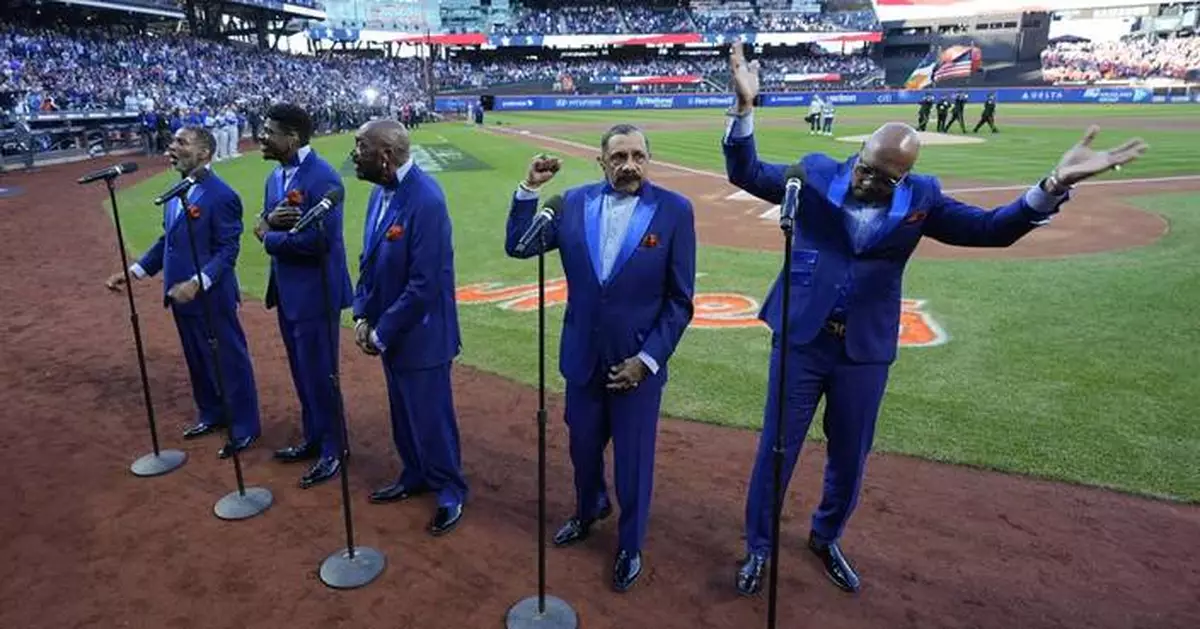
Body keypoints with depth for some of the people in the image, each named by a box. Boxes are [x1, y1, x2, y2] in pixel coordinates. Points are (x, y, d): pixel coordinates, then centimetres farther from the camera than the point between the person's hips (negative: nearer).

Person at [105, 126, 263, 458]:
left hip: (212, 298, -9)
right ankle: (212, 414, 39)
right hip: (181, 296, 9)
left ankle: (245, 427, 18)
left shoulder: (221, 196, -18)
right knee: (197, 360, 21)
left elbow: (227, 250, -20)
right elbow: (167, 241, 15)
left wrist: (197, 283, -31)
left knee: (230, 362, 4)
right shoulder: (177, 191, 9)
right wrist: (134, 271, 10)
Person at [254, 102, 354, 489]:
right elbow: (263, 227, 12)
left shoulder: (322, 178, -19)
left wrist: (269, 237, -12)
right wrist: (268, 220, -12)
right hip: (287, 291, 9)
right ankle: (313, 439, 35)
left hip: (315, 293, -9)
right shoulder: (275, 177, 11)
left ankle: (333, 450, 18)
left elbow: (318, 239, -26)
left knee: (320, 376, 2)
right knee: (302, 374, 19)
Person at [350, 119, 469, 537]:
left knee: (431, 417, 8)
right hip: (388, 332, 8)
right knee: (404, 414, 22)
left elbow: (425, 285, -25)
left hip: (419, 336, -8)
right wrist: (363, 315, 1)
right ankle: (415, 476, 43)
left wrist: (383, 332, -17)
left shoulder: (425, 201, -25)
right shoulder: (380, 191, 2)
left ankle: (450, 491, 29)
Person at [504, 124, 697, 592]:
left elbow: (679, 301, -9)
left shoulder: (674, 210, -11)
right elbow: (518, 247, 0)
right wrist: (530, 189, -11)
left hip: (638, 362, -3)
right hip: (583, 358, 3)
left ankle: (630, 546, 36)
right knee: (583, 447, 21)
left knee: (633, 462, 11)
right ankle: (589, 510, 52)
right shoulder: (575, 202, -1)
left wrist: (647, 359, -13)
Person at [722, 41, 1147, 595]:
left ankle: (826, 539, 44)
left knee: (850, 459, 17)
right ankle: (758, 548, 29)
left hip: (865, 351, 2)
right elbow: (746, 174, -7)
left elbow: (992, 229, -4)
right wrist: (745, 108, -23)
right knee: (775, 450, 9)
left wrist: (1055, 185, -19)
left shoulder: (921, 198, -1)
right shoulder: (816, 173, -6)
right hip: (801, 340, -2)